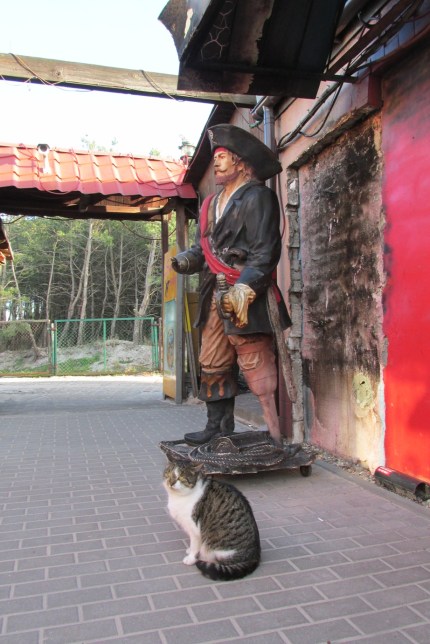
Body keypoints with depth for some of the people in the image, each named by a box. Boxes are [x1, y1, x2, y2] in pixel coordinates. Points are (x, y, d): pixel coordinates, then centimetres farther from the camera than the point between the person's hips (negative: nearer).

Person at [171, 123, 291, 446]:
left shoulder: (257, 197, -4)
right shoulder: (212, 203, 20)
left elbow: (265, 252, -12)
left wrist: (243, 290, -20)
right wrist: (186, 260, -2)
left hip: (248, 299, -8)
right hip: (217, 296, 8)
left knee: (256, 365, -6)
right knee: (213, 365, 11)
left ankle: (276, 434, 3)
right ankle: (219, 427, 24)